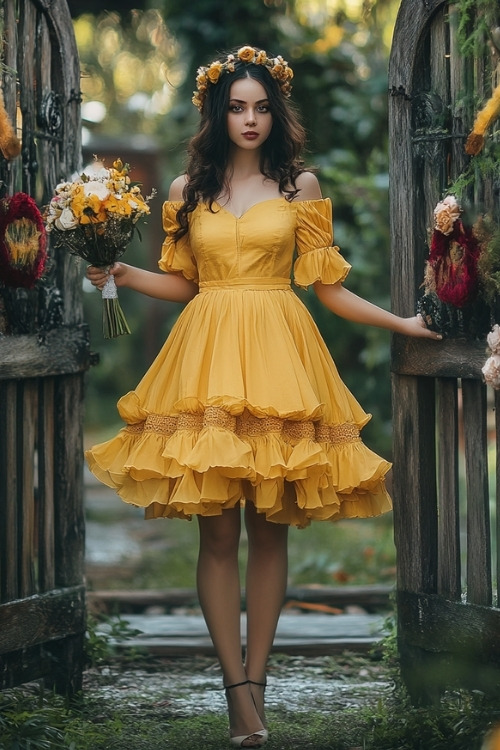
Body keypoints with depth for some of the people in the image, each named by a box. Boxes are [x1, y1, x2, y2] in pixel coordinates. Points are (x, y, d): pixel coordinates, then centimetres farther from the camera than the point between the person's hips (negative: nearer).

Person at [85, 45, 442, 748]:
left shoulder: (300, 184, 7)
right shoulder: (188, 189, 11)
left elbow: (327, 285, 9)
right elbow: (181, 283, 16)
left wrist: (403, 323, 6)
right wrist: (118, 273, 2)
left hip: (279, 353, 0)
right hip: (209, 353, 1)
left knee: (269, 527, 0)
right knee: (218, 530, -5)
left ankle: (254, 677, 6)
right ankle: (240, 689, -3)